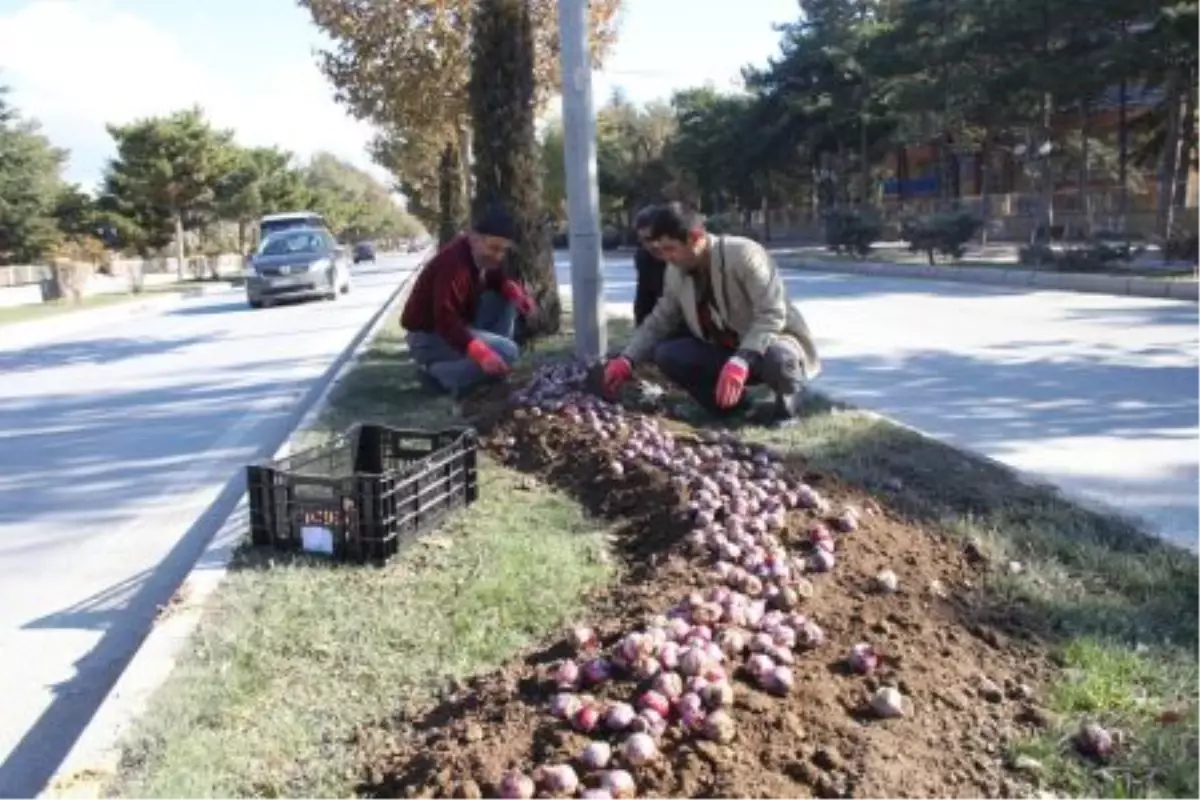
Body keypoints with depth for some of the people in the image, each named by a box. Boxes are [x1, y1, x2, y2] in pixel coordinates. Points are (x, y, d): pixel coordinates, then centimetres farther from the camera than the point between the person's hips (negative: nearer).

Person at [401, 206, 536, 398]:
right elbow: (444, 319, -37)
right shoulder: (453, 263, -30)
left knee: (506, 299, 3)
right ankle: (439, 372, -10)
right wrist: (480, 353, -49)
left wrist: (514, 290, -10)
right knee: (507, 351, -22)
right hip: (429, 336, -10)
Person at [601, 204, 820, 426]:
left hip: (773, 340, -6)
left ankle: (788, 398, -5)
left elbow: (773, 315, -31)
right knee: (667, 355, -15)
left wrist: (741, 360, -45)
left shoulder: (744, 254, -25)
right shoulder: (676, 273, -5)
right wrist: (627, 360, -11)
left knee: (775, 356, -41)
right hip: (725, 351, 6)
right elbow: (658, 322, 5)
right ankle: (731, 402, 3)